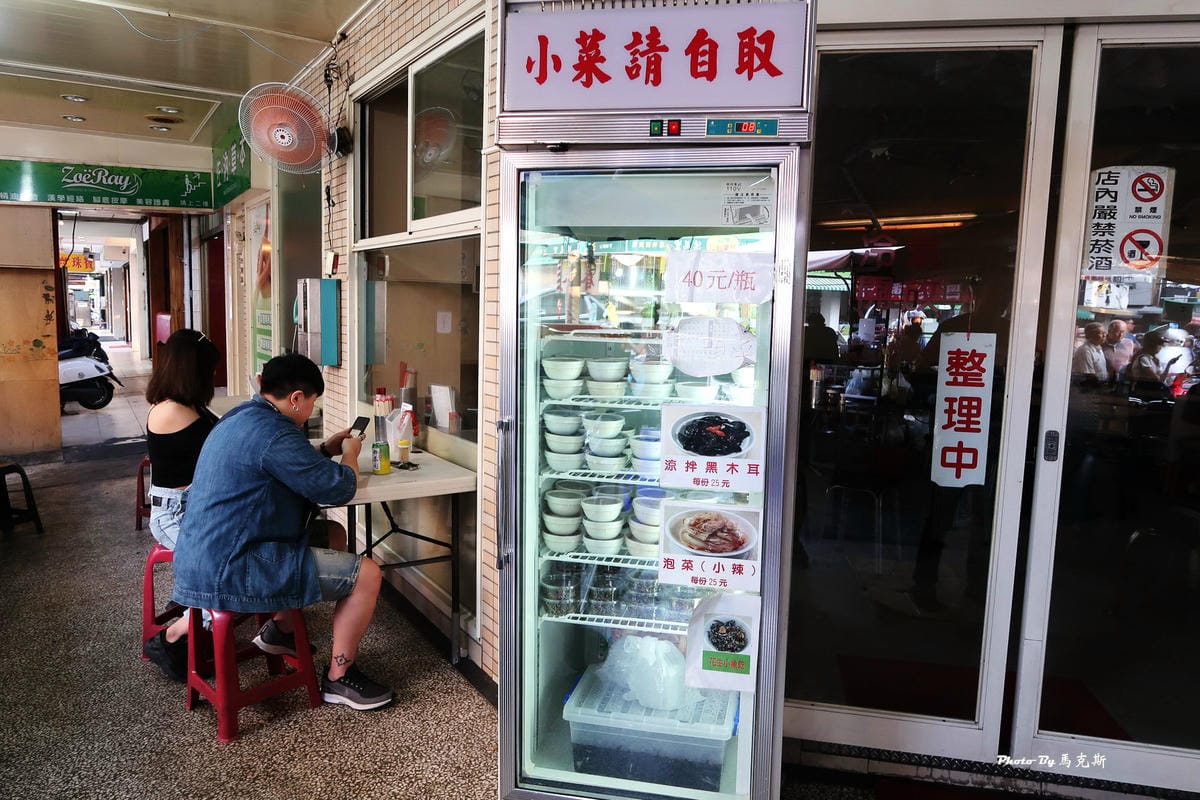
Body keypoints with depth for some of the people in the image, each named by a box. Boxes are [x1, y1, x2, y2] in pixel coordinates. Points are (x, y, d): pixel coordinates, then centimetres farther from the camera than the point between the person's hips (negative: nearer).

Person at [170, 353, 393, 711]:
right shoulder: (273, 432, -22)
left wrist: (326, 449, 19)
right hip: (230, 572, -11)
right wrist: (350, 454, 0)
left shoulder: (240, 417, 12)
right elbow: (338, 489, -19)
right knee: (366, 574, -9)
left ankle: (279, 628, 33)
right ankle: (338, 677, 6)